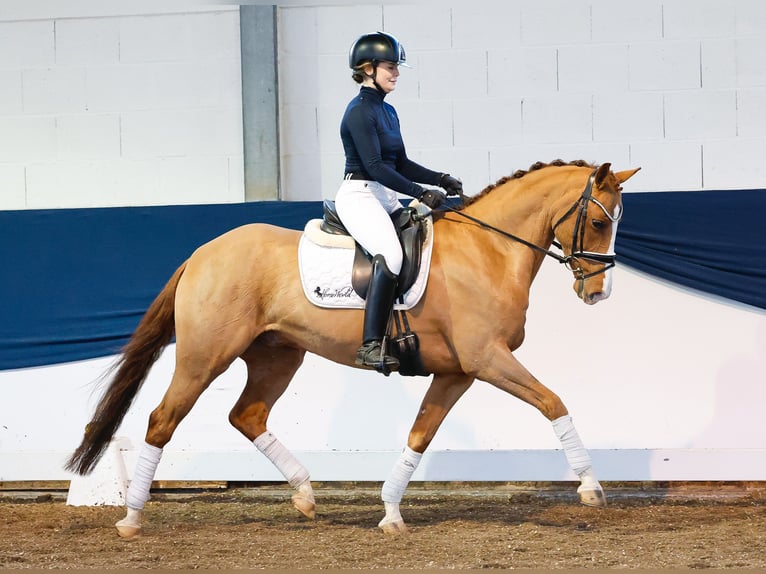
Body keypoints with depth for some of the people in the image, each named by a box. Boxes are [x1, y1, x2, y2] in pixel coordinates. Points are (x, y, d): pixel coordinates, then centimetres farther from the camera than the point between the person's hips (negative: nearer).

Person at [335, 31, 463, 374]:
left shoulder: (388, 111, 17)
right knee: (390, 254, -31)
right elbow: (375, 166, -19)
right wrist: (422, 194, -22)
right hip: (359, 195, -10)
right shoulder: (360, 111, -11)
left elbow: (401, 164, 21)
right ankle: (371, 346, -35)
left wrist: (441, 180, 7)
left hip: (386, 197, 10)